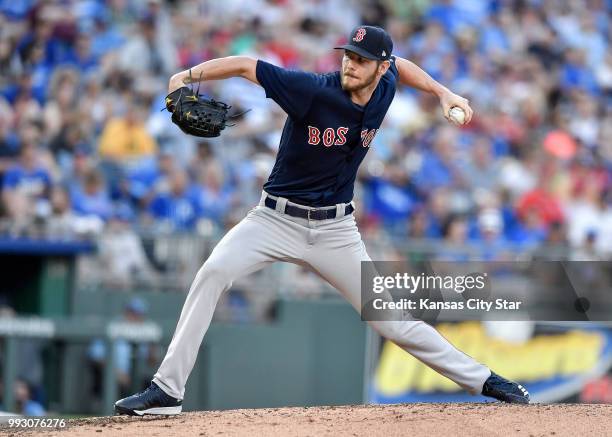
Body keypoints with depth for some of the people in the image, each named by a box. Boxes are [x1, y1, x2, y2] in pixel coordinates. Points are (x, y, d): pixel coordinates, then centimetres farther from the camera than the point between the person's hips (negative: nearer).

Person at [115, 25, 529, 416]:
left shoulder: (384, 88, -4)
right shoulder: (314, 90, -20)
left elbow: (399, 64, 20)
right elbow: (245, 65, -20)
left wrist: (444, 92, 12)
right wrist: (188, 76, -32)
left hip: (335, 230, 3)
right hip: (276, 219, -3)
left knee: (392, 319, 3)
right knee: (214, 272, -26)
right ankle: (167, 391, -24)